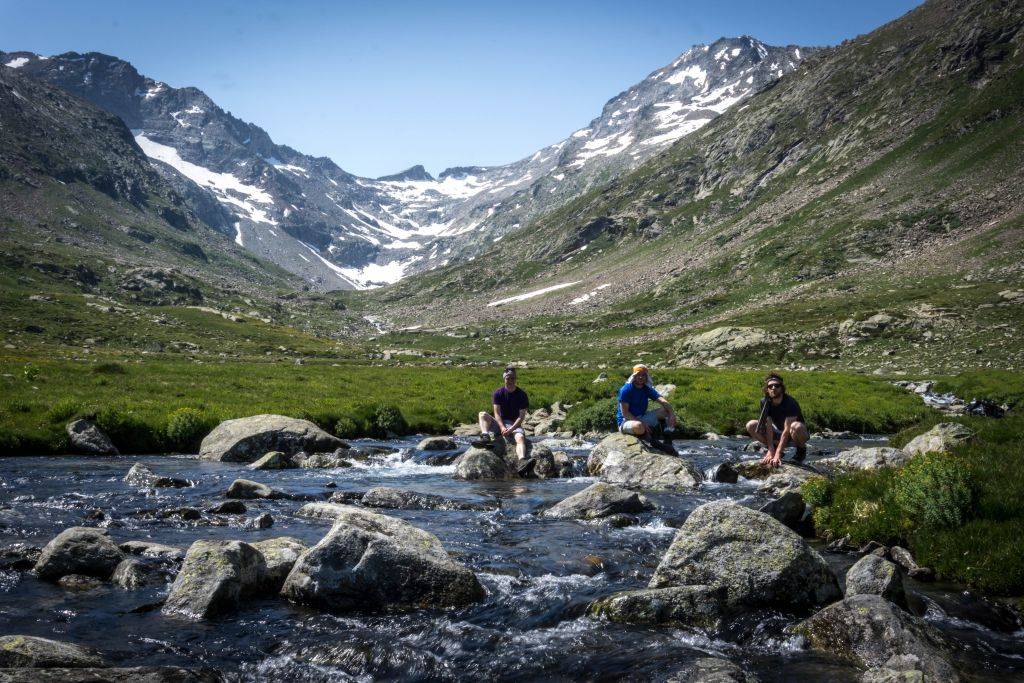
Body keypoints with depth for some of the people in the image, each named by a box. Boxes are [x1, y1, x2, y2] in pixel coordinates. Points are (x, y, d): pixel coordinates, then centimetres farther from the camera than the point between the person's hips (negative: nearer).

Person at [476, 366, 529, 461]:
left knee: (520, 437, -35)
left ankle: (522, 461, -63)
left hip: (515, 424, -2)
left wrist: (511, 429, -21)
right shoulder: (498, 393, 2)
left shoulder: (522, 395, -2)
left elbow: (521, 416, -7)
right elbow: (496, 413, -5)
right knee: (483, 415, -22)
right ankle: (485, 438, -49)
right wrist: (502, 427, -23)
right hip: (500, 423, 3)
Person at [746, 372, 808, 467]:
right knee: (751, 426, -16)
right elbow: (768, 427, -17)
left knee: (796, 426, -40)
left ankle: (801, 449, -8)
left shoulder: (790, 402, -27)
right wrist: (771, 451, -28)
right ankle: (776, 447, 0)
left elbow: (787, 430, -34)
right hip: (778, 433, 4)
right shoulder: (765, 402, -13)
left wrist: (777, 455, -41)